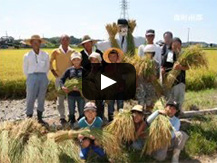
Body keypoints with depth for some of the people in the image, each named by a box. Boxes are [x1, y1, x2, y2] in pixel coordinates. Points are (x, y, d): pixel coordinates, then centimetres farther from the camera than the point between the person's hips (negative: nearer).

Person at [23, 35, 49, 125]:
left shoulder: (45, 55, 3)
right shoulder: (27, 56, 0)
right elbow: (25, 69, 11)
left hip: (43, 78, 2)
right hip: (32, 78, -2)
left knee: (41, 99, 8)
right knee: (30, 99, -4)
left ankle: (40, 118, 20)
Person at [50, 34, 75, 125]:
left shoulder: (72, 52, 4)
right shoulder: (56, 52, 1)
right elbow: (50, 62, 9)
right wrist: (53, 72, 1)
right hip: (59, 78, -1)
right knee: (60, 98, 2)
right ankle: (62, 117, 11)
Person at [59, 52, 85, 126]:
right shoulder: (69, 70, 4)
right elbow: (62, 79, 3)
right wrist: (62, 86, -16)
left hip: (81, 94, -1)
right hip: (71, 94, 1)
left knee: (81, 113, 8)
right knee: (71, 113, 11)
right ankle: (72, 125, 23)